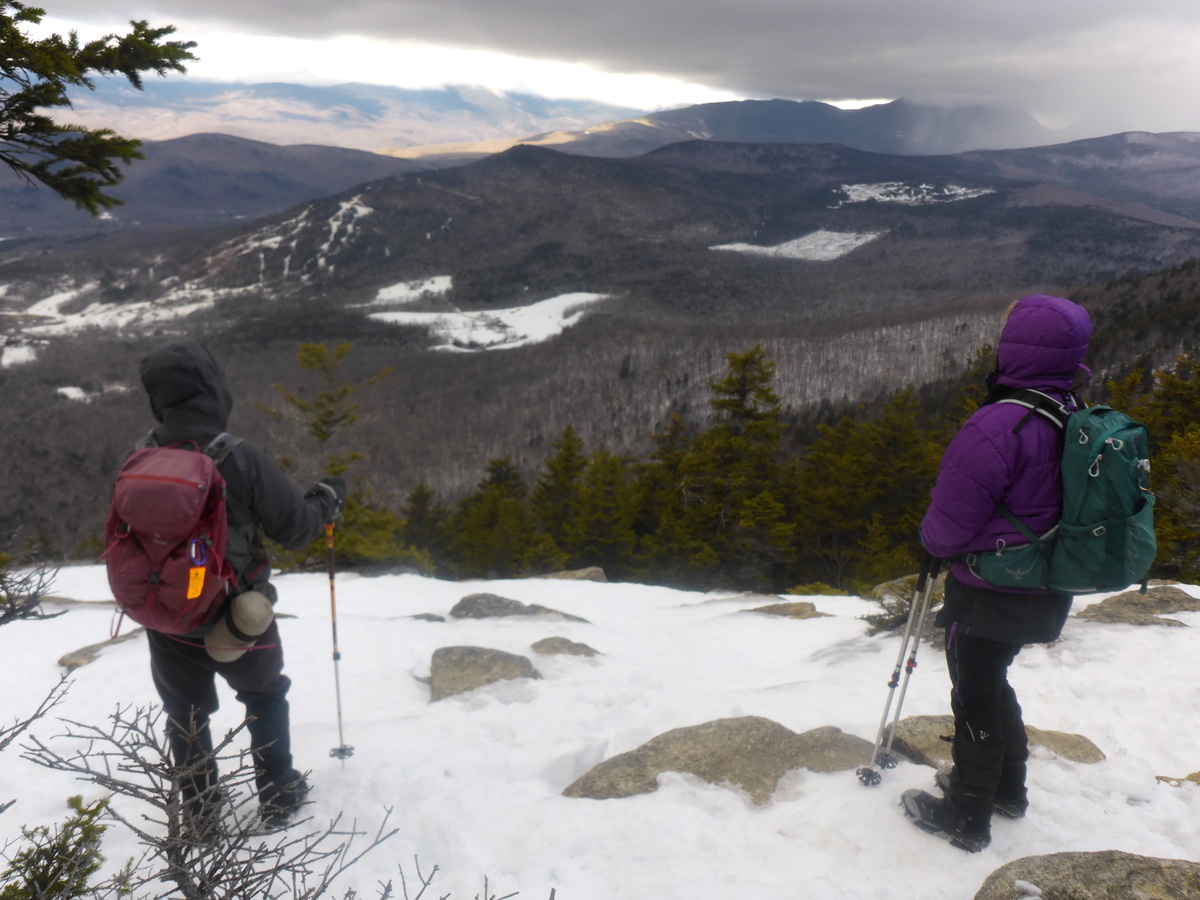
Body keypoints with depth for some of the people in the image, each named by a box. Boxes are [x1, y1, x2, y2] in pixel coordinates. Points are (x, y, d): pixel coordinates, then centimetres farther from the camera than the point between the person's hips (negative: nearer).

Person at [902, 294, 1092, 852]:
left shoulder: (998, 426, -29)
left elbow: (948, 527, -24)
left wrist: (929, 538, -1)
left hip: (989, 595, -8)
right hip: (1045, 594, 8)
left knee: (975, 699, 9)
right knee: (993, 685, 26)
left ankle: (966, 817, 25)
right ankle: (1007, 789, 43)